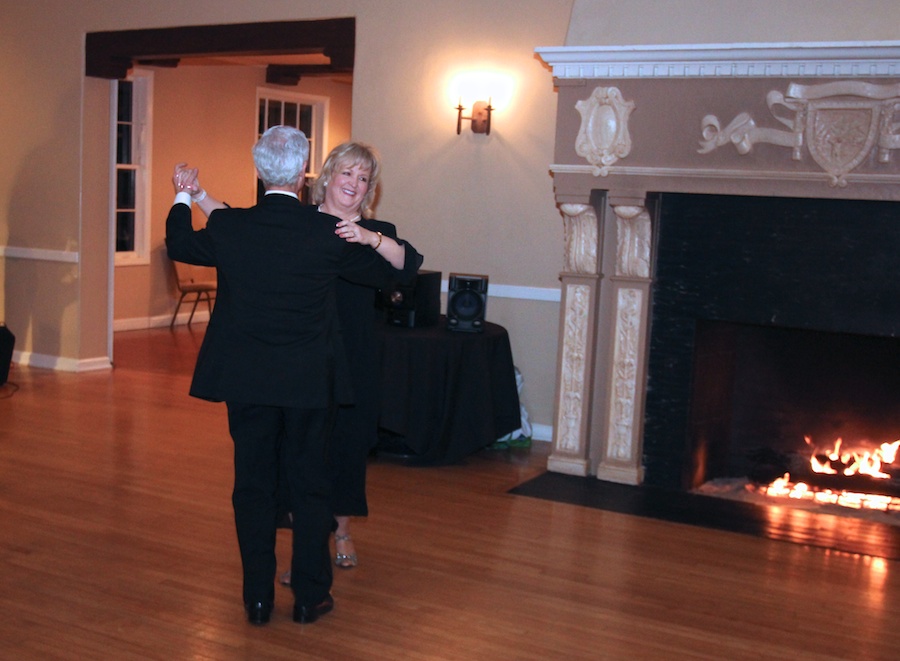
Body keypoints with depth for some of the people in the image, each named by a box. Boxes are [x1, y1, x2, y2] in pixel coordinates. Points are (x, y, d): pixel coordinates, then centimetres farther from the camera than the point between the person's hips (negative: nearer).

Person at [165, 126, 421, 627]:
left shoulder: (228, 227, -7)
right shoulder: (329, 233, -11)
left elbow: (179, 246, 15)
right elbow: (388, 275, 2)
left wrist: (183, 198, 33)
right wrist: (370, 239, 24)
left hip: (246, 380, 1)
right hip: (309, 383, -1)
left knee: (253, 485, 12)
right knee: (311, 484, 11)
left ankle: (258, 598, 19)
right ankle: (310, 596, 19)